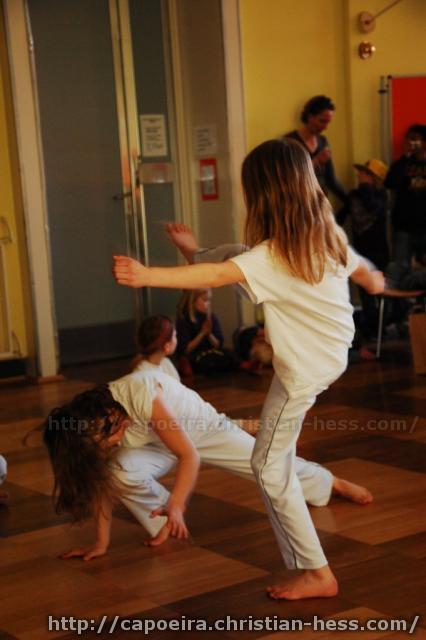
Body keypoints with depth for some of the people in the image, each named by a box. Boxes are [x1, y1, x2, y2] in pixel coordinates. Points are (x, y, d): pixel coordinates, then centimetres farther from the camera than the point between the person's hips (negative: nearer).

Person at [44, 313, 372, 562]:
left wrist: (175, 505, -41)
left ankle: (333, 482, 37)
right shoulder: (96, 424, -25)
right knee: (117, 471, -28)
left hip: (204, 427, -3)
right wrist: (102, 542, -20)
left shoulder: (144, 395, -42)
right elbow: (103, 486, -19)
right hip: (158, 445, 3)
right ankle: (164, 521, 0)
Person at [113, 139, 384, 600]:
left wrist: (146, 276, -49)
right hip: (335, 352, 8)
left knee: (270, 467, 2)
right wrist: (374, 283, 42)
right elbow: (359, 267, 17)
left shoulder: (272, 257, -26)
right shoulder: (330, 233, -3)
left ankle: (315, 572, 6)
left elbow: (217, 275, -40)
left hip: (303, 370, -8)